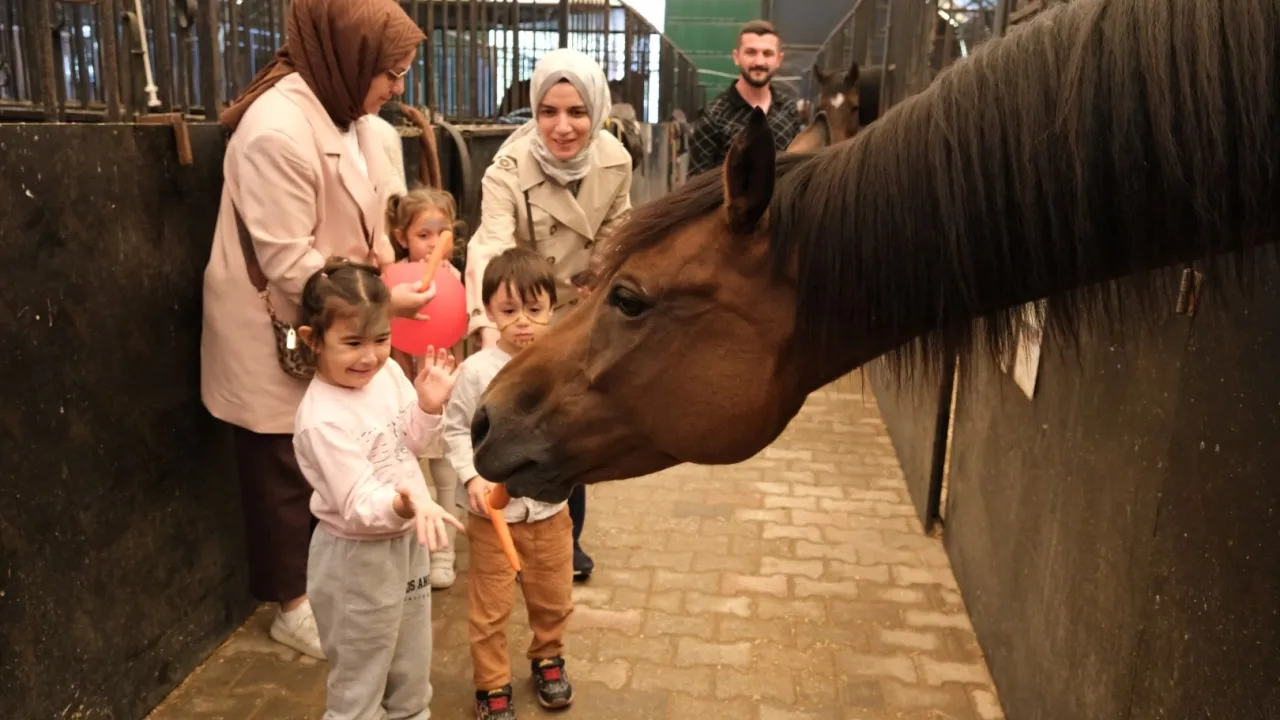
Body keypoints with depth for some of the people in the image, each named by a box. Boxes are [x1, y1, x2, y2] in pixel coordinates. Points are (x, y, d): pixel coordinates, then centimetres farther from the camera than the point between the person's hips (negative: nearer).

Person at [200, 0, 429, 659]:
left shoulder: (347, 113, 3)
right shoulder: (276, 130, -25)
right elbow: (288, 264, -25)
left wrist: (391, 271, -3)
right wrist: (380, 301, -21)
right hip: (279, 334, -8)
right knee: (287, 469, 9)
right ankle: (293, 605, 28)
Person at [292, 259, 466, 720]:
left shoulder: (388, 373, -7)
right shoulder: (322, 420, -28)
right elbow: (360, 504, -29)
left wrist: (429, 406, -12)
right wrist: (406, 503, -49)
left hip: (406, 542, 7)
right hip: (356, 558, -7)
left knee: (412, 675, 26)